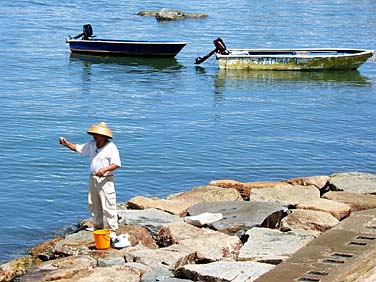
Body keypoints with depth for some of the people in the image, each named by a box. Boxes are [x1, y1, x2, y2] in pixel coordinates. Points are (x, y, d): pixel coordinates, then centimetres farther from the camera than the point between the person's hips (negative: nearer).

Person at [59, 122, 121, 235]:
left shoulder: (111, 147, -14)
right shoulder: (92, 144, 6)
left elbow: (117, 164, -18)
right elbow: (78, 148, 14)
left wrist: (105, 169, -32)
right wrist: (66, 143, -3)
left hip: (105, 180, -8)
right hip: (93, 178, 8)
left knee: (108, 205, -7)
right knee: (94, 205, 15)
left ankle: (112, 229, -1)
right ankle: (98, 227, 28)